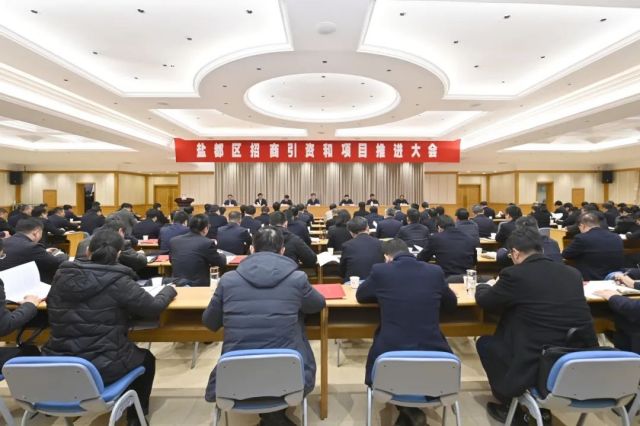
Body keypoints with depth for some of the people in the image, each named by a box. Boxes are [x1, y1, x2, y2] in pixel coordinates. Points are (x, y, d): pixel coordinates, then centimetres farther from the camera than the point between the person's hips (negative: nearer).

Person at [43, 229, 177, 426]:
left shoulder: (62, 275, -2)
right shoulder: (117, 280, -18)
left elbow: (52, 306, 16)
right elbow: (154, 307, -14)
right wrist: (169, 290, 5)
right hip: (101, 367, -5)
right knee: (146, 359, 26)